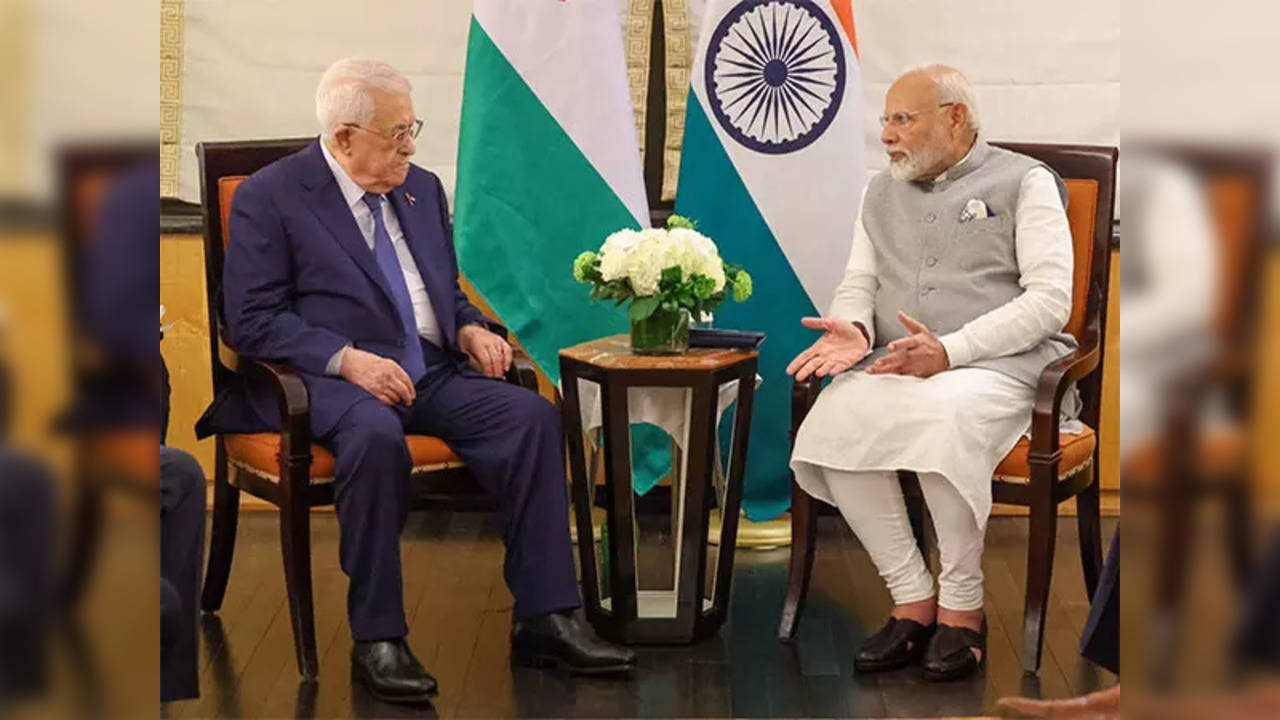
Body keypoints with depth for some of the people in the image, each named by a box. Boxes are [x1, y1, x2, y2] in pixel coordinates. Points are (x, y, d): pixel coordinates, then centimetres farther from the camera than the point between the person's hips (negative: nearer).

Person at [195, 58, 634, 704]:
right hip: (330, 382, -6)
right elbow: (252, 319, -8)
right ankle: (376, 639, -26)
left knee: (532, 415, -21)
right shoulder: (268, 197, -2)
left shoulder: (422, 189, 18)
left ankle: (545, 618, -18)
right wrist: (346, 359, -22)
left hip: (431, 375, 6)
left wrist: (470, 329, 2)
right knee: (376, 434, -39)